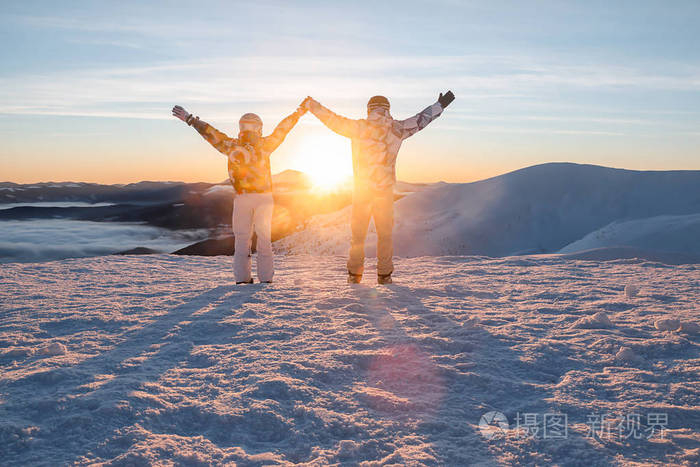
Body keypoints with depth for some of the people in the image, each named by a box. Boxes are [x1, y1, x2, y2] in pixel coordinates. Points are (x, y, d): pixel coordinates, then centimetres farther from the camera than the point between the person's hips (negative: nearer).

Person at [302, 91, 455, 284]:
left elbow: (333, 120, 1)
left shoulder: (359, 127, -5)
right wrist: (441, 105, 24)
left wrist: (310, 104, 13)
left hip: (361, 189, 0)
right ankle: (384, 275, 11)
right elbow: (421, 118, 10)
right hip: (385, 189, 0)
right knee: (385, 232, 8)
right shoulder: (397, 129, -2)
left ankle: (354, 274, 12)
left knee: (358, 232, 9)